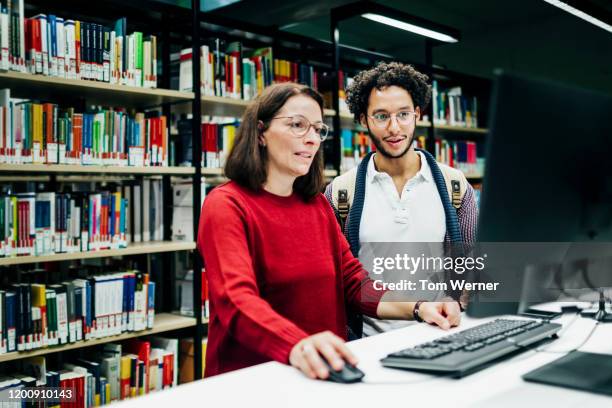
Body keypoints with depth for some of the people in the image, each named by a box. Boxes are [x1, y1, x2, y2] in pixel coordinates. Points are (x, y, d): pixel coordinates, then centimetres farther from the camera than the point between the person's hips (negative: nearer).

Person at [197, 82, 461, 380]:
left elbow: (353, 280, 9)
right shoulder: (225, 205, -8)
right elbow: (237, 300, -23)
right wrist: (297, 346, -41)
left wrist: (417, 307, -9)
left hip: (324, 371, 5)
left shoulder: (318, 204, 13)